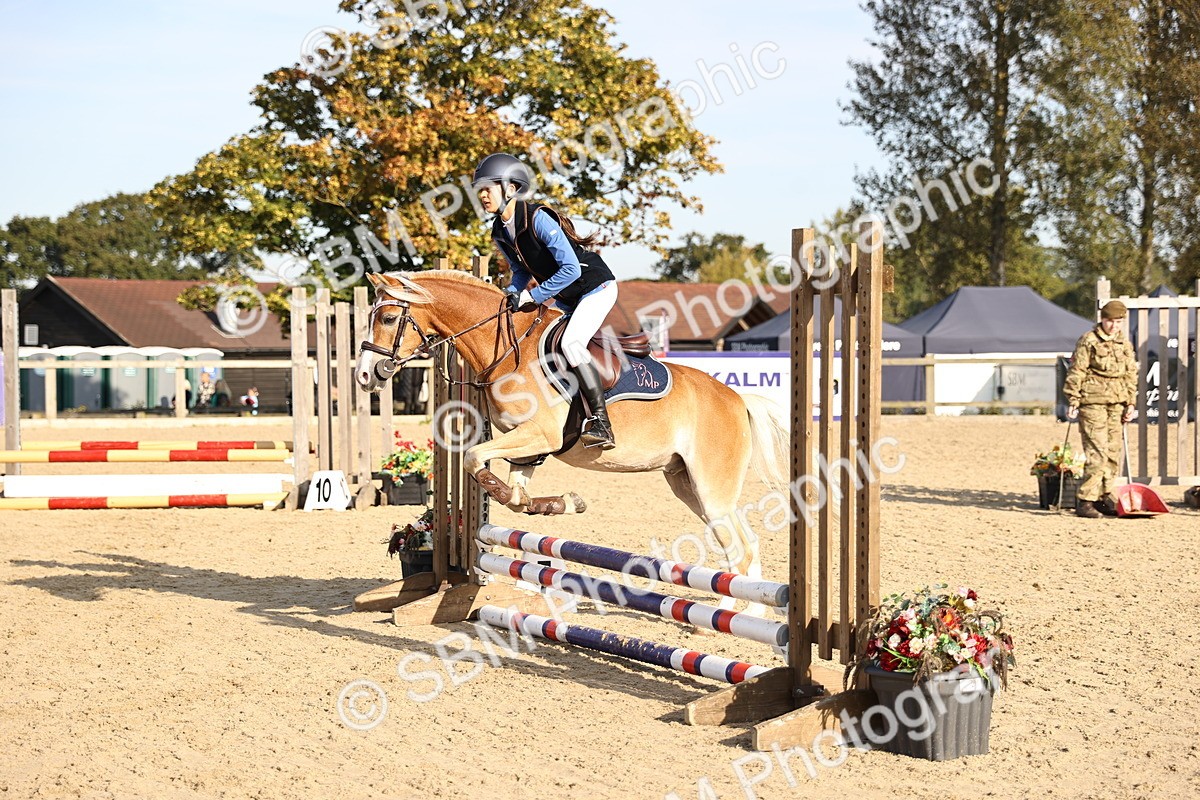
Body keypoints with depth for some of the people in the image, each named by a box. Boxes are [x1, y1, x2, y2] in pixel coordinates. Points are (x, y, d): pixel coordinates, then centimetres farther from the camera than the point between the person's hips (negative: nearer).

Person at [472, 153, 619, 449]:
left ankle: (601, 424, -29)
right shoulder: (500, 233, -1)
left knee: (570, 343, -28)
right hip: (566, 300, 10)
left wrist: (534, 296, -24)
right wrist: (512, 295, -4)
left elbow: (571, 269, -29)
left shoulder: (537, 218, -26)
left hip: (596, 287, -10)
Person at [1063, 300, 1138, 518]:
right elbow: (1076, 371, -5)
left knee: (1114, 452, 8)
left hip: (1116, 404, 7)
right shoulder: (1088, 341, -4)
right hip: (1093, 402, -7)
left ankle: (1105, 497, 18)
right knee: (1097, 452, -12)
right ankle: (1085, 500, -8)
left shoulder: (1125, 344, 14)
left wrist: (1131, 403, 14)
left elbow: (1131, 375, 21)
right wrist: (1073, 401, -9)